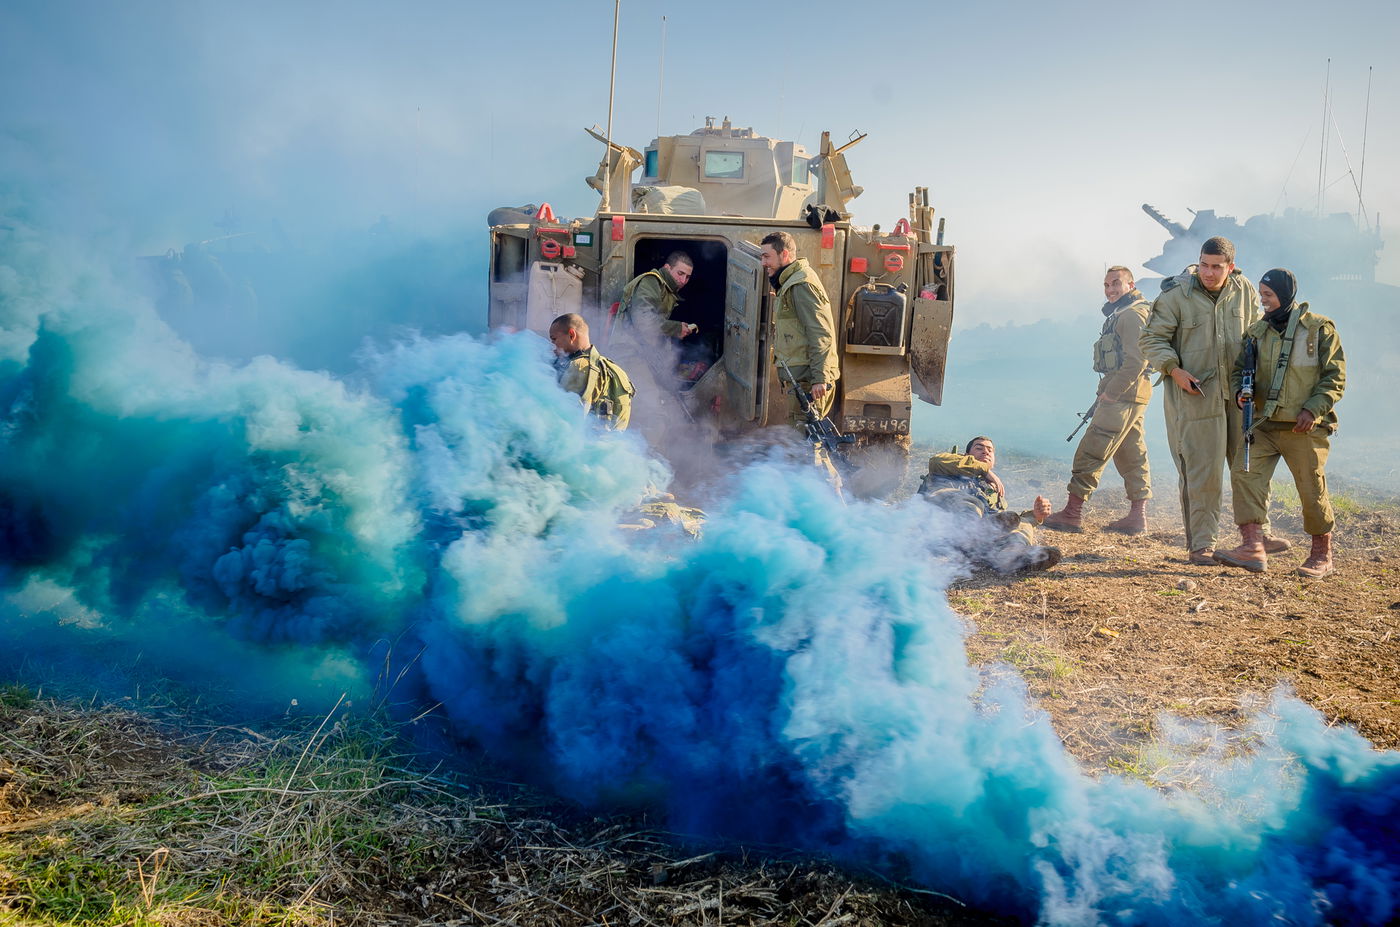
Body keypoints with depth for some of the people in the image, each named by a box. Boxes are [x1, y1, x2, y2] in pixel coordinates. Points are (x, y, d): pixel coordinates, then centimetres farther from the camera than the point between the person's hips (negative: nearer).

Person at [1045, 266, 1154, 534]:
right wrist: (1106, 394, 14)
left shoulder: (1132, 315, -12)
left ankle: (1072, 513, -8)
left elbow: (1136, 361, -21)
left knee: (1090, 452, -10)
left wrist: (1110, 393, -19)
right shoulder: (1120, 315, 21)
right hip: (1126, 395, 11)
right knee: (1131, 455, 11)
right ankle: (1137, 516, 15)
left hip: (1122, 395, -11)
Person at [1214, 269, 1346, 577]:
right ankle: (1253, 548, -15)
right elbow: (1240, 369, 18)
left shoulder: (1319, 328, -1)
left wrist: (1313, 409, -14)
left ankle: (1322, 555, 18)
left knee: (1312, 490, 2)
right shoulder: (1257, 332, 11)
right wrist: (1241, 391, -4)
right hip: (1265, 424, 4)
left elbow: (1335, 377, -3)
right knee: (1247, 477, -12)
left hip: (1305, 428, -4)